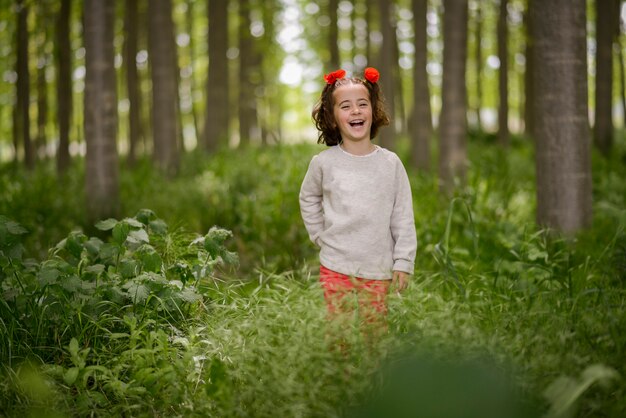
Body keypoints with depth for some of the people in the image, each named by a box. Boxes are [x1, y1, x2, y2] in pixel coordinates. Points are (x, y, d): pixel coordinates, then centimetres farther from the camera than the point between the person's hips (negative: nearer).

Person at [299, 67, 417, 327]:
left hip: (378, 269, 0)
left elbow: (403, 218, 1)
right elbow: (308, 198, 17)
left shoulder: (390, 163, -2)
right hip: (335, 266, 0)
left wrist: (403, 262, -2)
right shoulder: (323, 163, -2)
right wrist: (320, 235, 8)